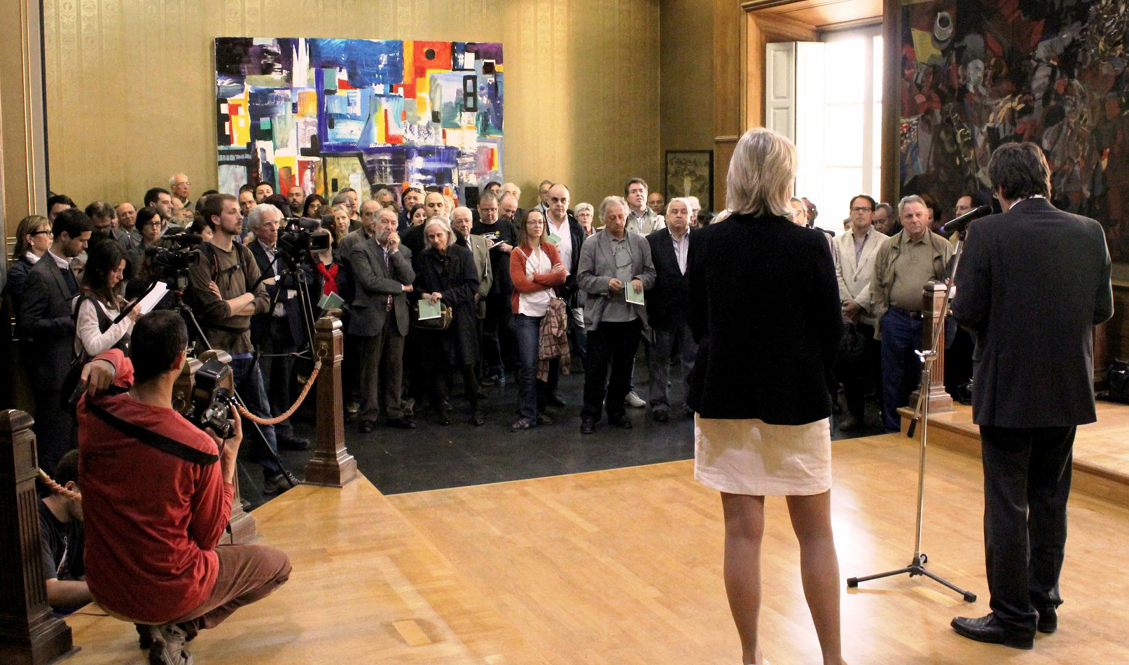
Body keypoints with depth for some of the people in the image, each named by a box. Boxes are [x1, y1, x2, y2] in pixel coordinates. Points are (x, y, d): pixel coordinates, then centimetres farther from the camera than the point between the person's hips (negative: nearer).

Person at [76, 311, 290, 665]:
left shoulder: (92, 411, -14)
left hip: (104, 589, 6)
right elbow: (209, 536, -10)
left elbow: (119, 360, 12)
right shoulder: (200, 448, -27)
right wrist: (229, 458, -5)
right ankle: (177, 629, 2)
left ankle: (154, 623, 18)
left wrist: (106, 363, -13)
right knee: (278, 565, 17)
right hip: (168, 593, -6)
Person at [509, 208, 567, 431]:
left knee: (549, 362, 5)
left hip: (549, 310, 4)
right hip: (527, 313, -4)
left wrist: (535, 277, -11)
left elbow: (562, 276, -3)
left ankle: (540, 409, 16)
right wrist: (550, 279, -7)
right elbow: (521, 284, -12)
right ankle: (527, 415, -3)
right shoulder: (517, 252, 0)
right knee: (529, 365, -8)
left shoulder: (550, 249, 11)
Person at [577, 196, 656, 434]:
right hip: (602, 316, -3)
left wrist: (641, 280, -10)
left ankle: (616, 412, 25)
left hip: (631, 316, 3)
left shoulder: (640, 242, 7)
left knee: (624, 366, 11)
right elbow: (583, 278, -4)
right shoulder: (591, 244, -1)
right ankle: (590, 414, 12)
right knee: (596, 367, 1)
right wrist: (606, 283, -18)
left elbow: (650, 273, 11)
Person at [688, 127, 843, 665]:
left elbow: (698, 324, 4)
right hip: (796, 402, -1)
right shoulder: (810, 246, -11)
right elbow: (831, 331, -3)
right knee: (815, 533, 11)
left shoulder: (706, 243, -6)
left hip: (725, 399, 2)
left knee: (742, 532, 8)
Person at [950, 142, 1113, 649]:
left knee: (1007, 503, 3)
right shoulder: (1088, 232, -1)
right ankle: (1044, 603, 28)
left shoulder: (988, 233, -14)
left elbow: (968, 311, -15)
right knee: (1050, 498, 18)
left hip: (1007, 388, -5)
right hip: (1068, 389, 5)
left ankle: (1013, 617, 10)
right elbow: (1102, 310, 3)